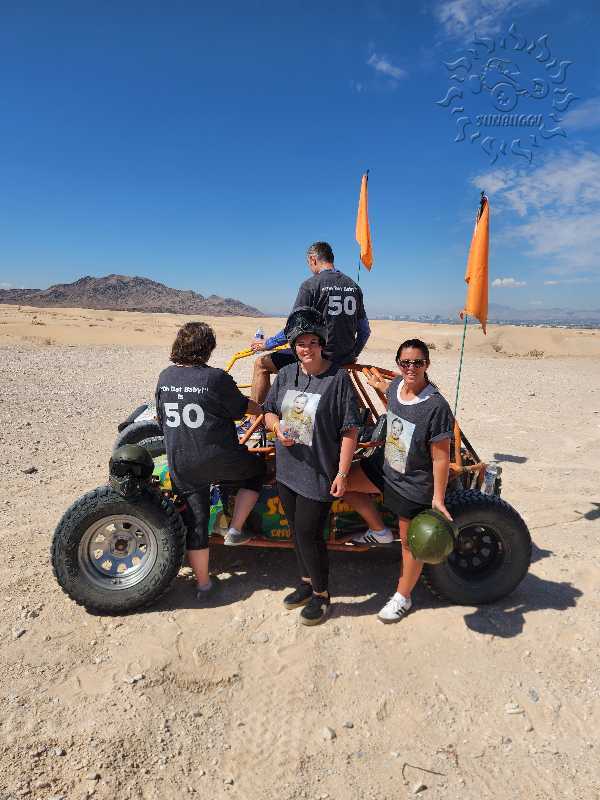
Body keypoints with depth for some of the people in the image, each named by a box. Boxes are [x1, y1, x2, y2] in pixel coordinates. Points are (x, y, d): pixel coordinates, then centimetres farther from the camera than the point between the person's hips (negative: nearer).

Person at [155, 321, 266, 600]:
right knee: (257, 468, 23)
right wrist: (263, 408, 21)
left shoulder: (165, 377, 2)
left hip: (180, 465, 5)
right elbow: (241, 407, 0)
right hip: (218, 459, -5)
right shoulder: (216, 378, -14)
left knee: (195, 523, 15)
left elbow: (162, 418, 14)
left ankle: (202, 583, 27)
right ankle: (235, 530, 16)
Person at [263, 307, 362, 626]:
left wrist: (342, 473, -14)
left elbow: (350, 430, -13)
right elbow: (269, 411, 14)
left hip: (319, 474, -6)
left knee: (308, 534, 1)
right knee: (297, 530, 19)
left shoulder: (338, 378, -14)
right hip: (287, 470, 6)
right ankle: (307, 582, 41)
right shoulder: (286, 374, 3)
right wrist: (277, 428, -9)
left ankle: (321, 593, 25)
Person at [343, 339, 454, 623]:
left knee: (410, 543, 11)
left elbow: (440, 457, -21)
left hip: (414, 485, -6)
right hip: (385, 464, 7)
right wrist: (378, 384, 38)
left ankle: (402, 598, 36)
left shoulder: (436, 406, -27)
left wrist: (438, 498, -17)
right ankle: (380, 531, 21)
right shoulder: (396, 386, -9)